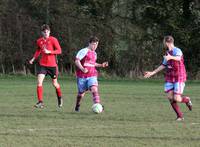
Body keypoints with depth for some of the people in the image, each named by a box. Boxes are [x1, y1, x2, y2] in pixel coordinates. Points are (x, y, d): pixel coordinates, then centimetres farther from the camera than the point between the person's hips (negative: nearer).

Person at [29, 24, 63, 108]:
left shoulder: (53, 40, -8)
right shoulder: (39, 41, 4)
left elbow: (59, 51, -10)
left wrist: (49, 52, -21)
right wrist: (33, 59, 11)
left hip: (52, 65, -3)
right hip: (42, 64, 3)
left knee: (55, 83, 10)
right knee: (39, 82, -15)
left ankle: (59, 98, 38)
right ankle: (40, 102, -13)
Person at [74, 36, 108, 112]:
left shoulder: (94, 53, 16)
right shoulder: (84, 51, -9)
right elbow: (77, 61, -17)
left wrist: (101, 65, 21)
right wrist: (82, 69, -30)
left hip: (92, 76, 4)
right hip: (82, 76, -4)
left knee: (94, 89, -20)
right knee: (81, 93, 10)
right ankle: (77, 106, 36)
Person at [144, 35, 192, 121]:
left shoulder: (177, 51, -13)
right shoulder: (167, 53, 11)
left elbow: (178, 58, -37)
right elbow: (163, 66, 23)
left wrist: (170, 57, -57)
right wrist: (152, 73, 23)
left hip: (179, 78, -7)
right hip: (169, 78, 7)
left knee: (177, 99, -12)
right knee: (170, 97, -5)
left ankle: (187, 100, 22)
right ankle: (180, 116, 8)